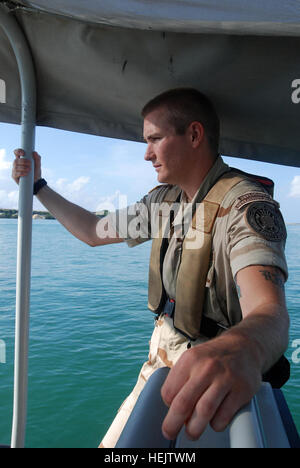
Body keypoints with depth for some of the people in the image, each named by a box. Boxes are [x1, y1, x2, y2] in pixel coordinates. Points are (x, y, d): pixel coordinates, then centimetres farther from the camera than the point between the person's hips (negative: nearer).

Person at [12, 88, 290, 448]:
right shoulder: (163, 199, 3)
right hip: (161, 362, 7)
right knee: (115, 445, 15)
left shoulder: (246, 205, -23)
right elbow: (94, 232, 12)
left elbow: (270, 311, -38)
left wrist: (242, 349, -60)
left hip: (219, 386, -6)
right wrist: (37, 186, 12)